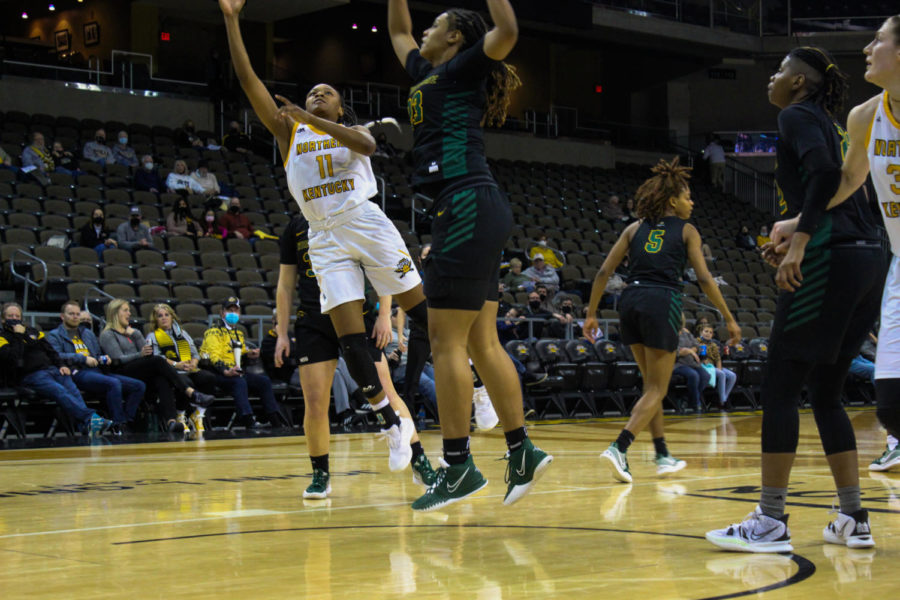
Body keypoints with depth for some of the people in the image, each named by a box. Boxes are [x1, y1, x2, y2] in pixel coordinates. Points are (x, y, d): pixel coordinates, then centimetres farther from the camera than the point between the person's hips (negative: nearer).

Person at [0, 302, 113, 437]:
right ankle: (90, 418, -47)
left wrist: (61, 365, 9)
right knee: (59, 391, -31)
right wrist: (19, 336, -7)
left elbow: (50, 350, 24)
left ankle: (86, 426, -40)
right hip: (30, 376, -6)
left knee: (72, 390, -24)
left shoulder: (32, 331, 26)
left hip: (51, 369, 6)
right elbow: (11, 357, -11)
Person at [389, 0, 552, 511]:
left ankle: (459, 467, -8)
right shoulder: (426, 71, 24)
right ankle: (523, 451, 13)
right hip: (471, 213, 9)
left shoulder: (465, 67, 0)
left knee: (447, 340, -9)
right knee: (482, 341, 9)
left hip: (468, 206, -9)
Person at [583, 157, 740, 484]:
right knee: (656, 390, 1)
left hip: (631, 301, 5)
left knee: (653, 384, 20)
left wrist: (591, 314, 15)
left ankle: (663, 456, 24)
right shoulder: (686, 230, 8)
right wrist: (729, 319, 7)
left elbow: (604, 272, 11)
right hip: (662, 303, -5)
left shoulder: (636, 228, 17)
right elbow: (704, 279, 1)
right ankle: (618, 448, -18)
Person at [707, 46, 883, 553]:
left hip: (831, 260, -9)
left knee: (780, 388, -4)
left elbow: (824, 172, -19)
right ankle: (854, 521, 14)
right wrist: (794, 241, 23)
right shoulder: (833, 125, 24)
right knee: (826, 393, 14)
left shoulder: (797, 116, -1)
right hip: (869, 259, 9)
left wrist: (800, 241, -23)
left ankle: (772, 522, -4)